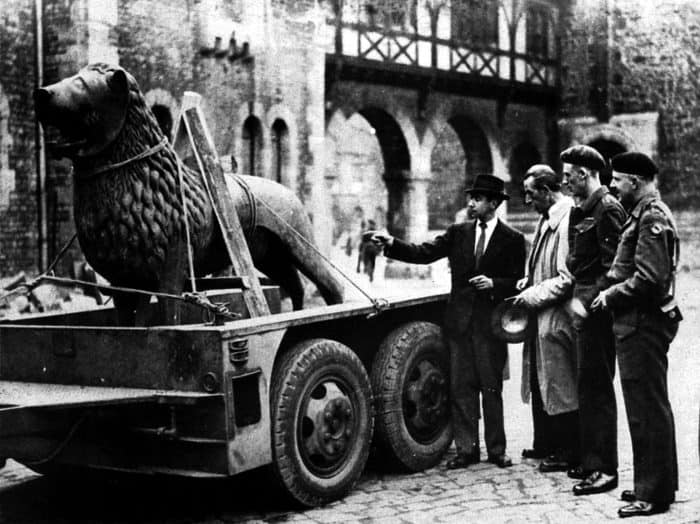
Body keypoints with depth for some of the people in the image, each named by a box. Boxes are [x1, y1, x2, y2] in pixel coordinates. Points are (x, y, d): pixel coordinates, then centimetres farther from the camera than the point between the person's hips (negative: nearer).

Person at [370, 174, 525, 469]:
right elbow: (424, 253, 0)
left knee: (491, 388, 4)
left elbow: (518, 283, 0)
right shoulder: (458, 233, 9)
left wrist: (494, 284, -17)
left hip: (491, 322, -3)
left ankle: (496, 450, 15)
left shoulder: (512, 240, 0)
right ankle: (466, 449, 12)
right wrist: (392, 244, -13)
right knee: (461, 387, 5)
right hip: (459, 321, 3)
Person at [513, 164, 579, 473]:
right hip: (540, 318, 10)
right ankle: (545, 444, 28)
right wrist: (526, 284, 7)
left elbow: (567, 279, -21)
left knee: (559, 386, 0)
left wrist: (532, 296, -16)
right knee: (539, 383, 16)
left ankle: (568, 452, 10)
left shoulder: (568, 222, -19)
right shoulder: (547, 220, 12)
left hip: (556, 319, -10)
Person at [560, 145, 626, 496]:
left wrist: (589, 302, -21)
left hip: (596, 310, -10)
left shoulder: (608, 209, -13)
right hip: (584, 308, 10)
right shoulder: (581, 210, 15)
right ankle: (591, 461, 25)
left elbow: (614, 267, -18)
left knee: (596, 387, -6)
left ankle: (604, 469, 0)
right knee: (589, 386, 15)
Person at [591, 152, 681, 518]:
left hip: (643, 326, -11)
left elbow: (649, 279, -23)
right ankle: (657, 483, 27)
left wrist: (611, 296, -12)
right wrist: (610, 283, 7)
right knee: (650, 407, 17)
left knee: (647, 410, -5)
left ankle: (653, 494, 2)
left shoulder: (652, 217, -16)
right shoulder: (644, 214, 16)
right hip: (640, 324, 11)